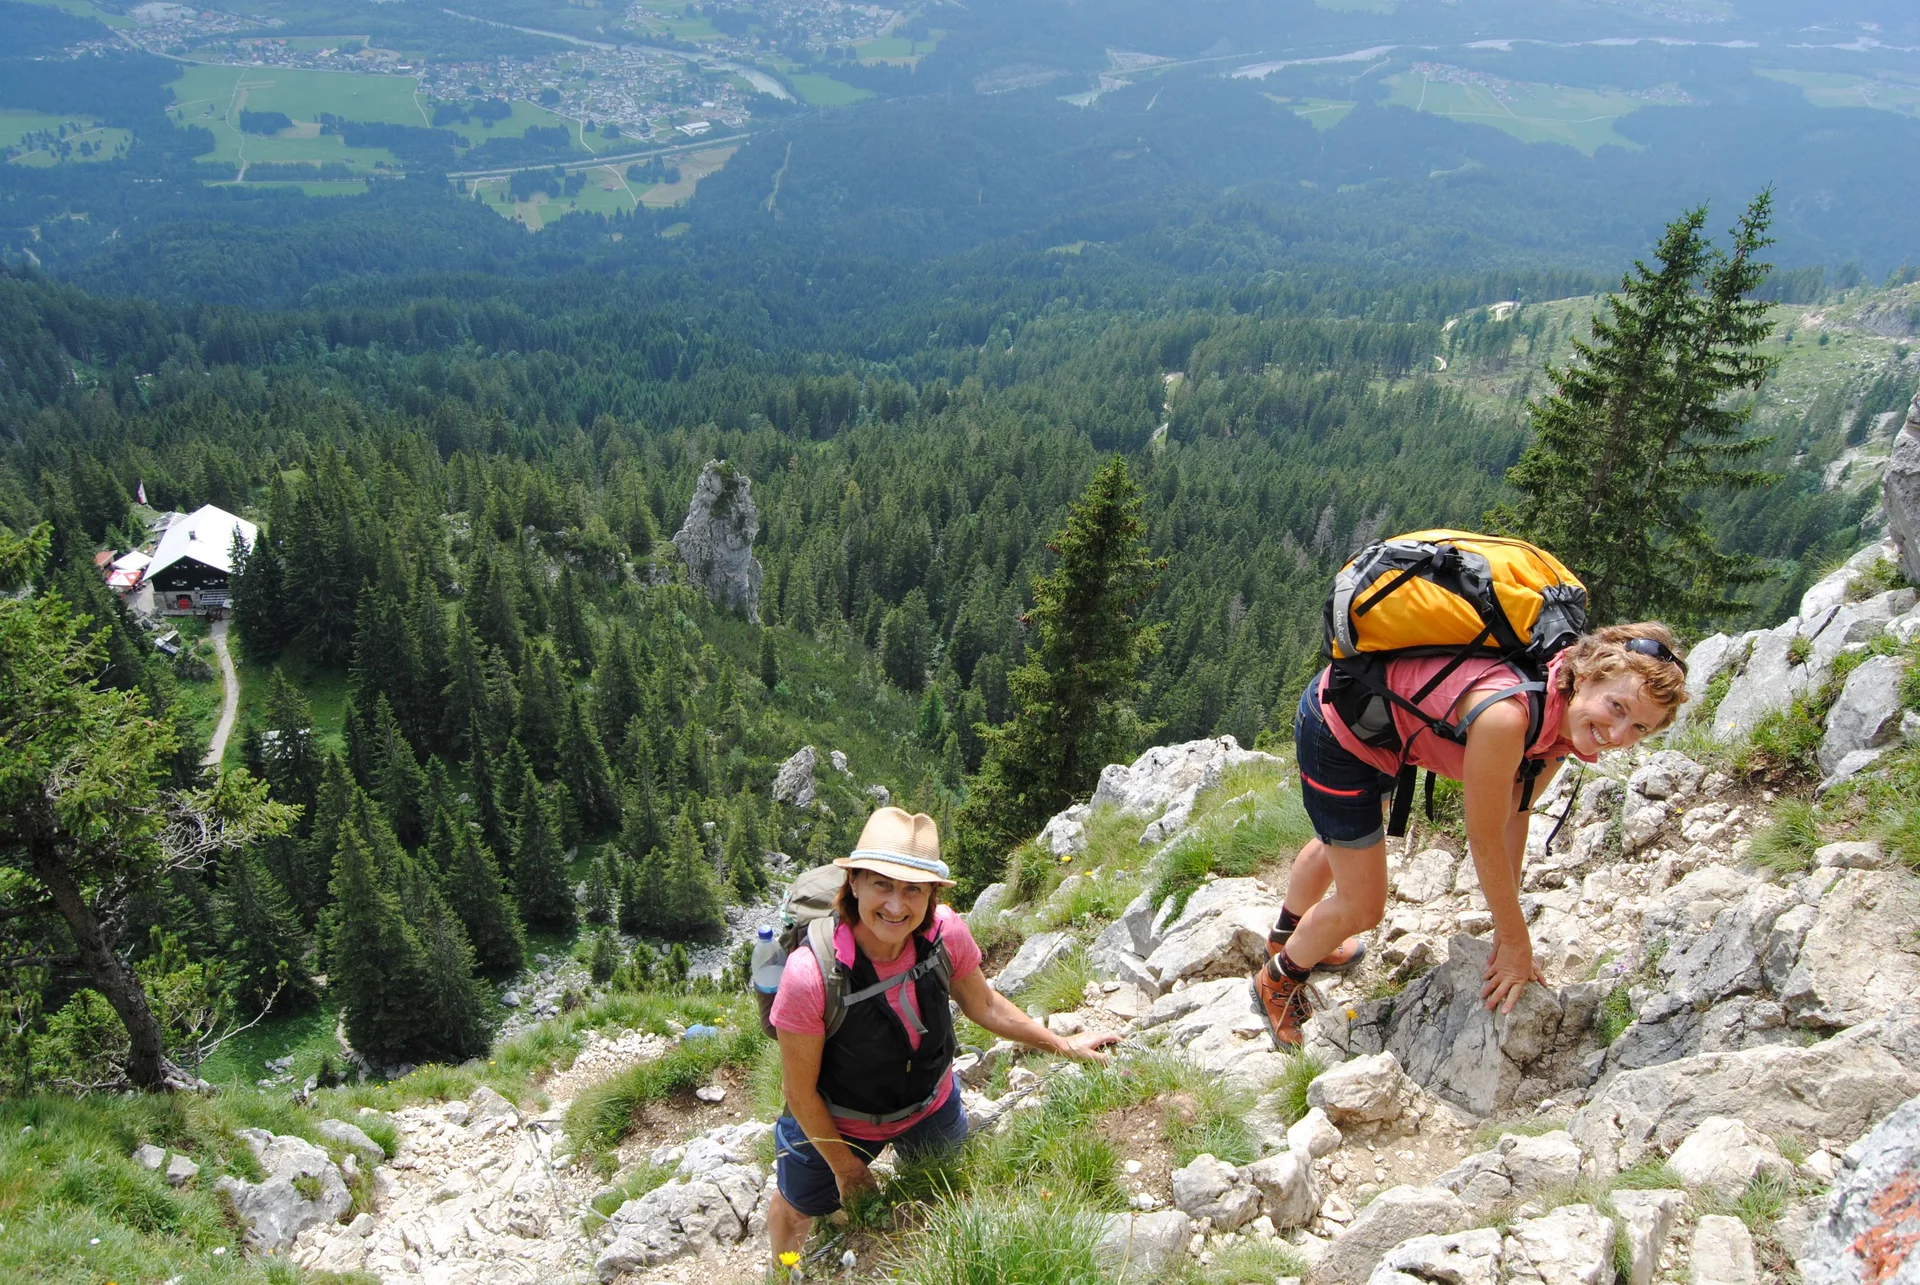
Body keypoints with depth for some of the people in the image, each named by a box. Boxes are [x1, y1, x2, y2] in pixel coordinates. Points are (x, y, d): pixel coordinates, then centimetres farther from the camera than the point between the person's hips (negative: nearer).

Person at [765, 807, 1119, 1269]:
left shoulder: (945, 932, -29)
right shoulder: (811, 974, -40)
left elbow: (984, 1005, -6)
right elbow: (801, 1091, -23)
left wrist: (1063, 1044, -1)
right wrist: (845, 1168, -11)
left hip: (931, 1109, 2)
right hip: (836, 1124, -2)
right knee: (795, 1210, 27)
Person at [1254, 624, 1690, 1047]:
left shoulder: (1567, 713, -13)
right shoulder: (1505, 714, -39)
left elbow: (1514, 817, -3)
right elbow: (1485, 841, -26)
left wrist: (1506, 930, 1)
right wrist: (1516, 943, -12)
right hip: (1335, 733, -8)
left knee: (1339, 844, 32)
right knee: (1362, 907, 0)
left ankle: (1287, 936, 62)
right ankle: (1278, 980, 31)